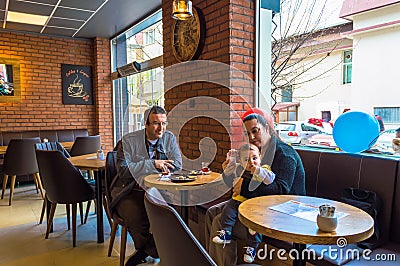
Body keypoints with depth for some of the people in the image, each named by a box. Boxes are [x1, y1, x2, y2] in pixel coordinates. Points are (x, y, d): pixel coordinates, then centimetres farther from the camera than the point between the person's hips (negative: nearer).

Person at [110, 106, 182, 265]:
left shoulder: (170, 138, 7)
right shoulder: (129, 140, -3)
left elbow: (177, 165, -3)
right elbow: (123, 170, -13)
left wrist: (140, 169, -11)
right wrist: (152, 164, -18)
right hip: (131, 193, -2)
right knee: (136, 217, -30)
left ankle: (143, 252, -5)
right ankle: (153, 252, 1)